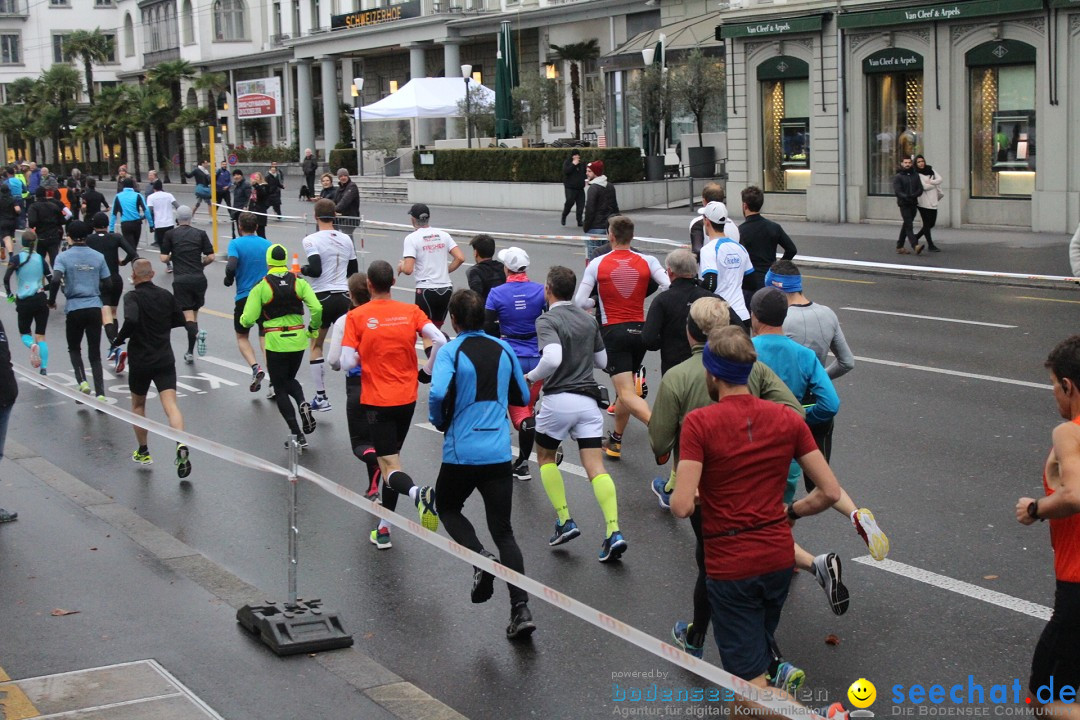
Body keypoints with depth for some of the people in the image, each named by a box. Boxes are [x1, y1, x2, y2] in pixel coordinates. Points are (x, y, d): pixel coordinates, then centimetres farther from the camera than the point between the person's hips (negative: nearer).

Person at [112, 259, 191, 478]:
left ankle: (143, 451, 27)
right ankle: (181, 446, -31)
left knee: (138, 405, 20)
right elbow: (180, 320, 12)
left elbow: (131, 320, -29)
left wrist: (118, 340, -13)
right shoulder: (166, 295, 4)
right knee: (170, 405, -9)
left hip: (140, 360, -2)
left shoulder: (132, 297, -11)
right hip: (165, 359, 2)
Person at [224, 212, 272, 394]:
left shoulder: (236, 244, -5)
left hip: (244, 297, -2)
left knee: (242, 337, 17)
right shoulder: (268, 244, 5)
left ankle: (255, 367, -7)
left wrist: (228, 280, 0)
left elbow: (231, 267, -20)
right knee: (265, 337, 7)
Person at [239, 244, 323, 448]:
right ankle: (303, 405, -5)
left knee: (280, 389, 10)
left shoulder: (261, 286, -8)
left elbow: (248, 319, -10)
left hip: (276, 343, -3)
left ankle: (297, 435, 3)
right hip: (298, 341, 3)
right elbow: (317, 308, -10)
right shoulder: (299, 282, -2)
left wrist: (243, 320, 14)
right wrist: (313, 328, 8)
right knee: (290, 379, 27)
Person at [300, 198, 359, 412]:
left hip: (323, 298, -4)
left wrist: (301, 270, -1)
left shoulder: (312, 240, -9)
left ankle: (321, 397, 9)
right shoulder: (346, 239, 8)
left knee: (316, 346, 10)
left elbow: (315, 270, -20)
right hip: (344, 296, 4)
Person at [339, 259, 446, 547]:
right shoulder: (411, 311, -1)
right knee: (391, 457, 19)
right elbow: (441, 342, -11)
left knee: (390, 466, -3)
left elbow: (347, 363, -13)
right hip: (407, 399, 4)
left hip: (376, 401, -4)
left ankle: (417, 492, -37)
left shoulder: (356, 316, -8)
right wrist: (426, 372, 5)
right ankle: (384, 528, 22)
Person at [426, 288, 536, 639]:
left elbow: (438, 393, -24)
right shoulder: (503, 350, 5)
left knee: (447, 508, 24)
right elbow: (522, 396, 16)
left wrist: (439, 420, -5)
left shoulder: (450, 351, -8)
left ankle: (480, 558, -3)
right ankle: (520, 608, -4)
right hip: (499, 452, 3)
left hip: (461, 452, -3)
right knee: (503, 531, 8)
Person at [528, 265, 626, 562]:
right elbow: (602, 360, 21)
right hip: (588, 398, 4)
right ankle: (614, 532, -16)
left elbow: (552, 358, -24)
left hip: (558, 399, -4)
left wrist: (530, 377, -9)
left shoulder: (547, 320, -7)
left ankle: (565, 521, 10)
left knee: (545, 456, 19)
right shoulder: (589, 319, 13)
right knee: (596, 467, -1)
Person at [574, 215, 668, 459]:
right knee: (625, 387, 20)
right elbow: (670, 288, -10)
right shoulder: (648, 261, 1)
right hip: (640, 330, 4)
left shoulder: (597, 263, -4)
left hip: (613, 332, -4)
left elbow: (579, 302, -6)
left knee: (627, 393, -11)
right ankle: (615, 441, 30)